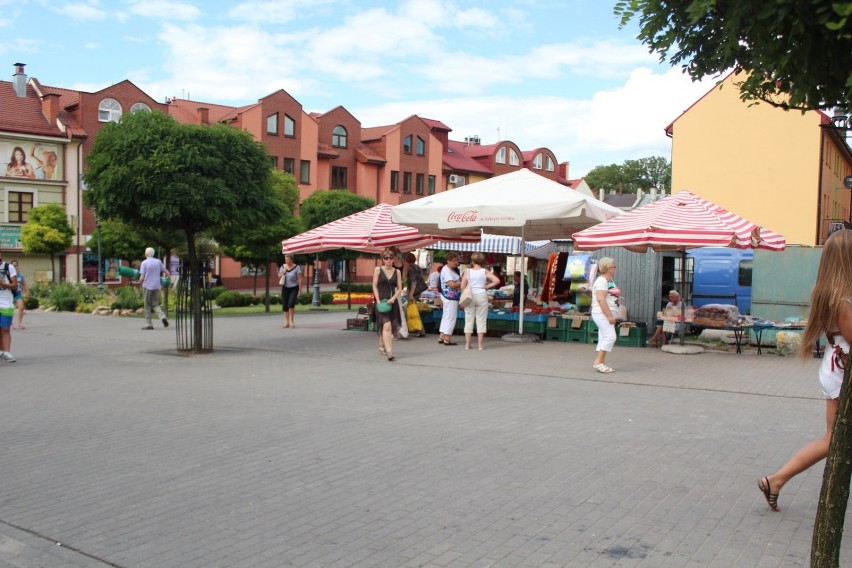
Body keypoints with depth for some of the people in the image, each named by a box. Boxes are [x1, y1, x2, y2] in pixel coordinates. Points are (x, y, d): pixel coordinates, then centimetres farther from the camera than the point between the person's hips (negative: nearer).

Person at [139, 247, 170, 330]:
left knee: (148, 306, 5)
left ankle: (148, 324, 7)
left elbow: (142, 277, -11)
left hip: (148, 286, -4)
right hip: (157, 286, 4)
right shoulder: (158, 262, 6)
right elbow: (167, 273, 7)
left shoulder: (144, 263, -7)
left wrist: (140, 281, 10)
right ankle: (162, 316, -14)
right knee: (155, 304, 12)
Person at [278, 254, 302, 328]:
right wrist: (283, 273, -8)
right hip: (285, 288, 4)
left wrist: (300, 290, -12)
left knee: (291, 303, -20)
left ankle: (291, 320, -6)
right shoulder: (283, 267, 7)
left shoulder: (297, 267, -6)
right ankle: (286, 322, 10)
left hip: (294, 288, -4)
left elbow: (299, 279, -7)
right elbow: (279, 277, 13)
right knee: (285, 305, 2)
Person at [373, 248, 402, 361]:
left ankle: (382, 346, 32)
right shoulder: (378, 270, 2)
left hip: (392, 301, 4)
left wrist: (393, 298, -10)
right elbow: (375, 286, 0)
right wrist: (378, 300, -10)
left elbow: (399, 289, 7)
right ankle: (389, 351, -22)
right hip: (381, 300, -4)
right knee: (386, 325, -17)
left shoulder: (397, 272, 9)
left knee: (391, 327, 10)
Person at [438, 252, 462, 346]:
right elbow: (452, 284, -26)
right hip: (450, 297, -10)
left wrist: (460, 279, 5)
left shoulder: (451, 270, 13)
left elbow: (455, 281, 23)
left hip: (450, 296, 10)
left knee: (446, 316, 13)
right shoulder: (446, 271, -18)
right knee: (451, 317, -5)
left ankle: (441, 337, 19)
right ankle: (447, 339, 0)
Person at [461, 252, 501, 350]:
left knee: (469, 320, 8)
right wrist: (486, 287, -3)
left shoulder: (467, 271, -3)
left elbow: (462, 287, -5)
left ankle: (467, 344, 9)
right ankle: (480, 344, 6)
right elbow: (497, 280, -12)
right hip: (482, 296, 0)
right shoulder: (485, 272, -3)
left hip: (470, 296, 0)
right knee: (481, 320, 6)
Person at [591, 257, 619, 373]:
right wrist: (609, 315, -25)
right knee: (610, 336, -15)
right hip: (602, 314, -10)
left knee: (604, 338, 9)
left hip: (607, 314, 10)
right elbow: (600, 299, -23)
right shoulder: (601, 281, -14)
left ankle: (602, 364, 11)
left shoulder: (609, 281, 16)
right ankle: (598, 362, -12)